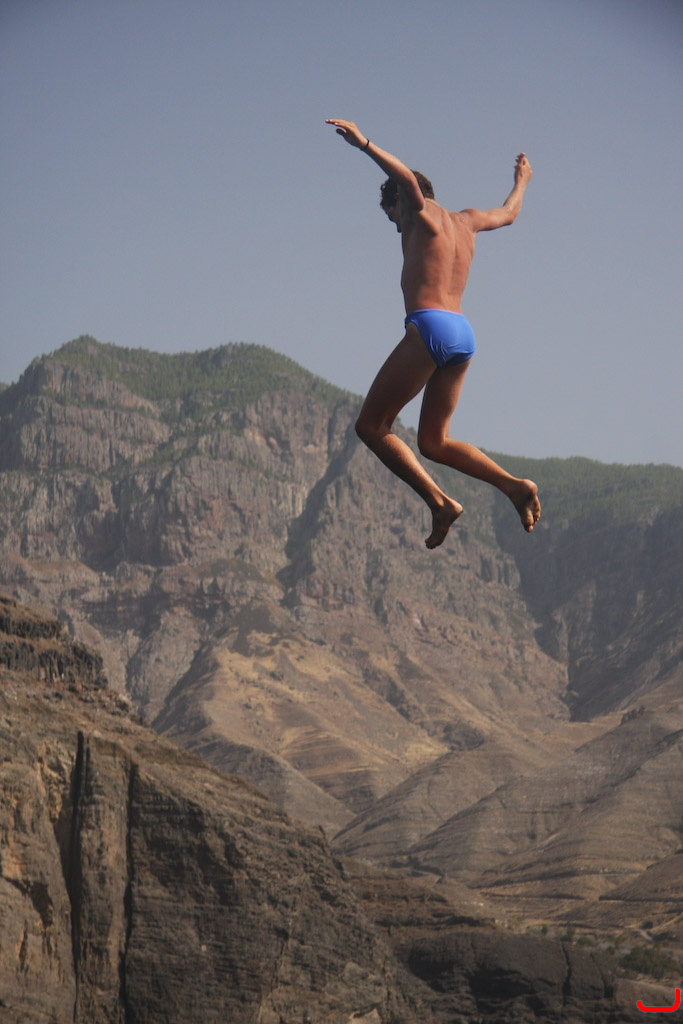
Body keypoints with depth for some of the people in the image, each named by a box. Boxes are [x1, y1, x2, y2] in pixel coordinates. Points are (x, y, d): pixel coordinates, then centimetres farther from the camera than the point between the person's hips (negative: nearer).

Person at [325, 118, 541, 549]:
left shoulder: (422, 213, 5)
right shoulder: (464, 221, 25)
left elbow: (408, 178, -18)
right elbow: (508, 213, 44)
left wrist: (364, 144, -24)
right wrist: (522, 181, 64)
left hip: (430, 326, -8)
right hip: (463, 335, 8)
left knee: (371, 426, -4)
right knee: (433, 442, 14)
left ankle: (440, 502, -17)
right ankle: (515, 485, -3)